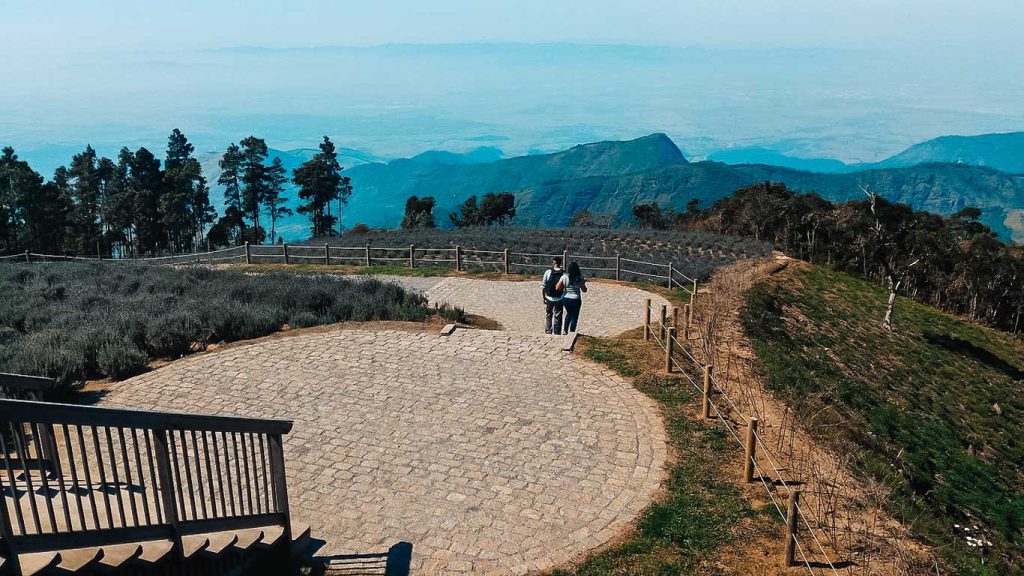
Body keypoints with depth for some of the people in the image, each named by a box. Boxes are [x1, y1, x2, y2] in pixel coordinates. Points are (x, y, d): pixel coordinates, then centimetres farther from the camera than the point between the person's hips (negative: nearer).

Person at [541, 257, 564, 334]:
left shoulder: (548, 272, -7)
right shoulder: (564, 274, -8)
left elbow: (543, 286, -5)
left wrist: (543, 296, 5)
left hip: (549, 298, 0)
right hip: (559, 299, 0)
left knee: (548, 316, 17)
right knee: (557, 317, 11)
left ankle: (548, 332, 18)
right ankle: (557, 333, 14)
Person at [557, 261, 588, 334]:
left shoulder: (564, 277, -7)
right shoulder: (580, 278, -8)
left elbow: (557, 287, -6)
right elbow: (584, 290, 0)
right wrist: (583, 282, 16)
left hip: (566, 299, 3)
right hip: (575, 300, -3)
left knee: (569, 313, 26)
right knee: (574, 317, 11)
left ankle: (565, 330, 27)